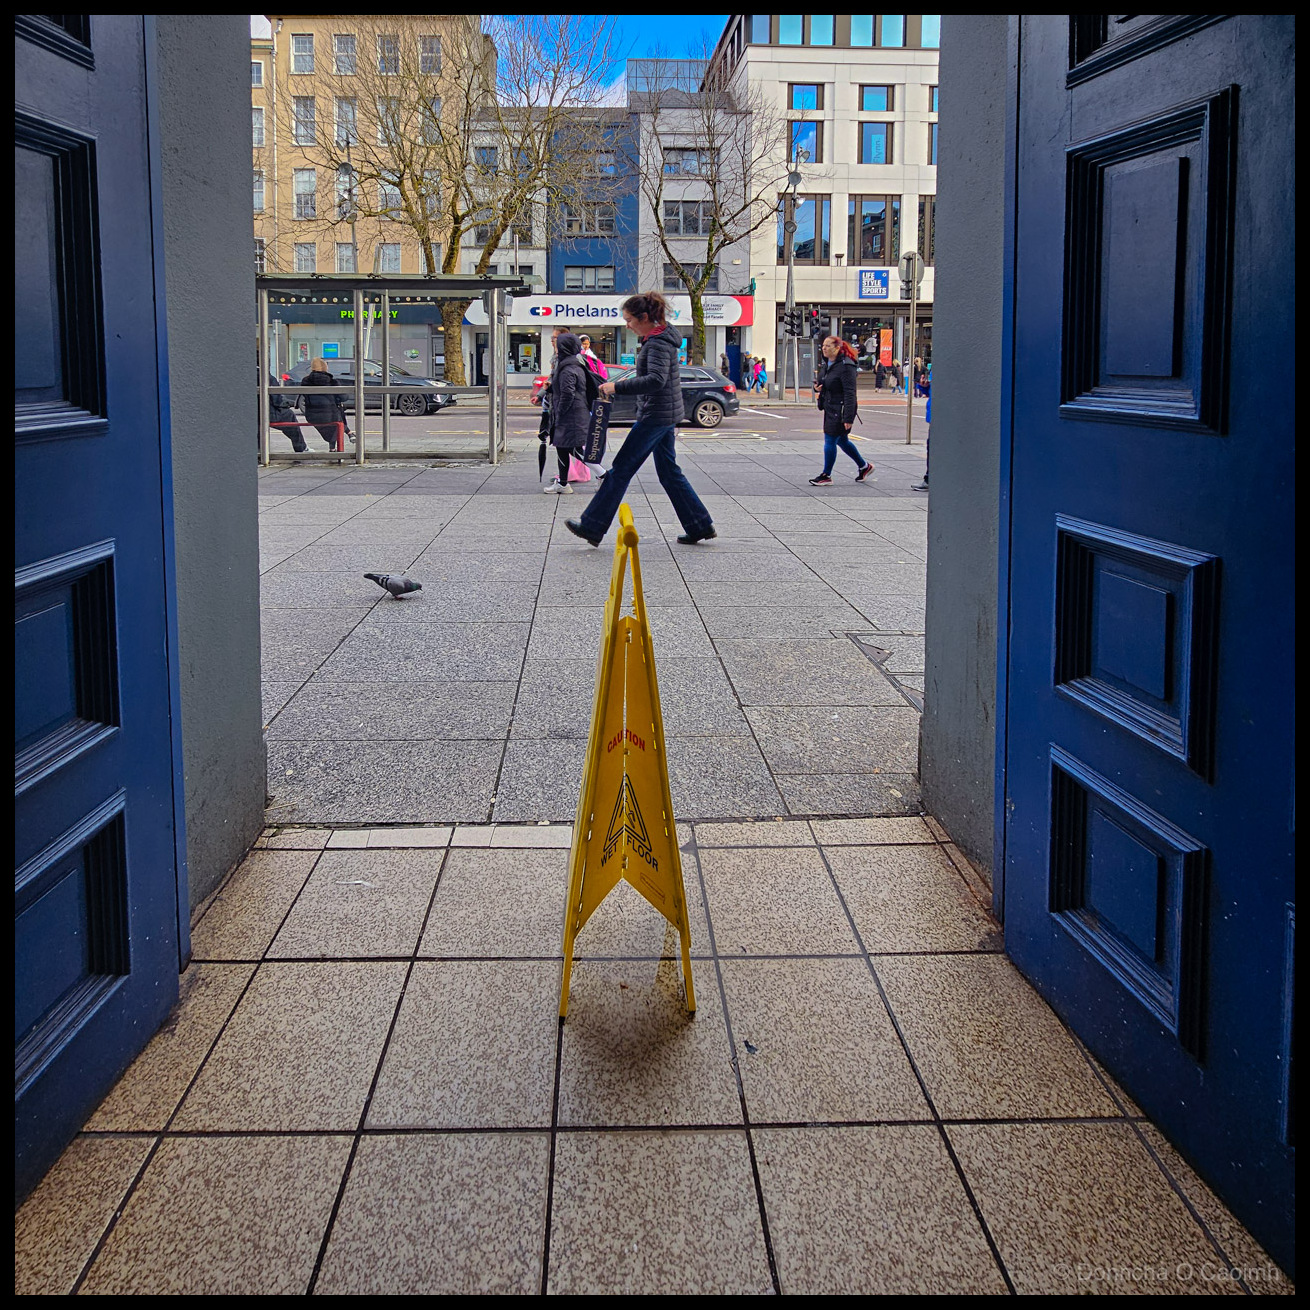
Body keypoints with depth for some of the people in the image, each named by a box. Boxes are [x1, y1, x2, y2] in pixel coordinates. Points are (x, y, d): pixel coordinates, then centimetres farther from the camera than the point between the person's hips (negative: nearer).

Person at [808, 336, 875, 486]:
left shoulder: (845, 366, -19)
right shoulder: (828, 364, 9)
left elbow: (850, 393, -22)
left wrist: (848, 417, -25)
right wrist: (817, 387, -2)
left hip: (841, 409, -10)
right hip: (830, 409, 10)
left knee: (830, 440, -4)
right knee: (842, 440, 18)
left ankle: (826, 476, 7)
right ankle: (864, 467, 34)